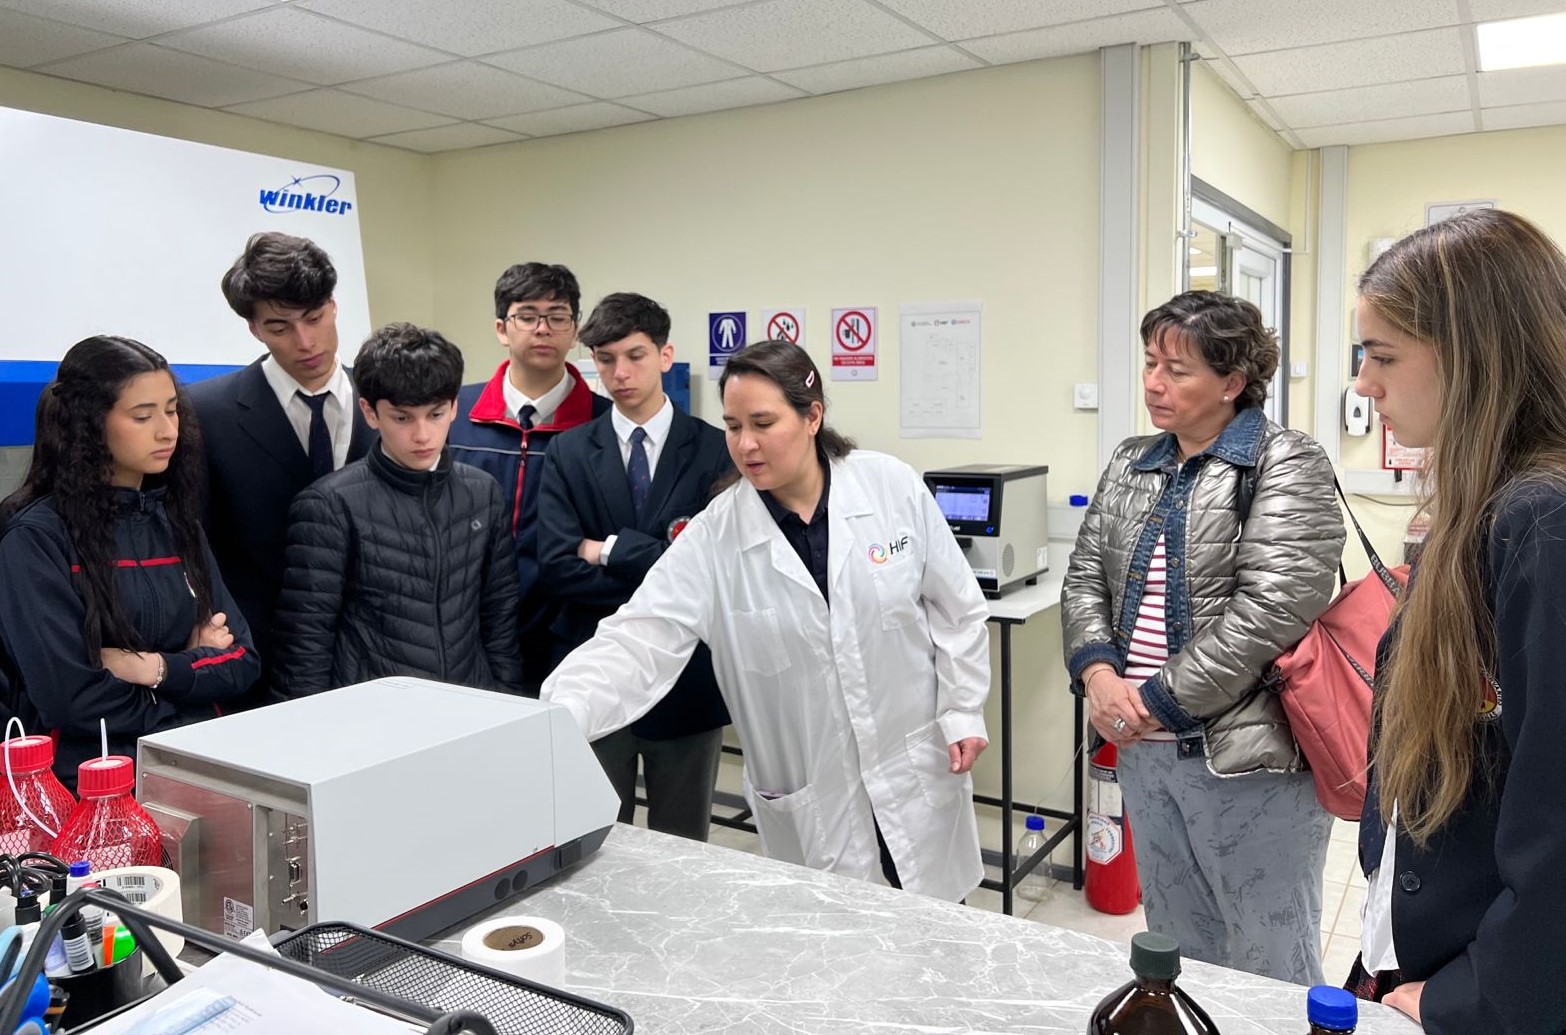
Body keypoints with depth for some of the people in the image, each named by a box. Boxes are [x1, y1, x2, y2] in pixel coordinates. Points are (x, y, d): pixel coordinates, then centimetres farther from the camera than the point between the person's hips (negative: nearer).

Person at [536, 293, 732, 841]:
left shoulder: (716, 451, -3)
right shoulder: (568, 453, 1)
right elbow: (558, 567, -9)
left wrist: (612, 550, -13)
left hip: (688, 678, -1)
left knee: (683, 847, 15)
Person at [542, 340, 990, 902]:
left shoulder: (893, 487, -10)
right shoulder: (714, 536, -12)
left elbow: (955, 610, 0)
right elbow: (638, 640, -19)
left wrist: (962, 713, -1)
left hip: (919, 769, 1)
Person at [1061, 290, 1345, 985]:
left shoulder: (1287, 466, -10)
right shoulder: (1130, 464, 11)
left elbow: (1270, 610, -20)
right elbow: (1085, 577, 9)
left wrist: (1158, 700, -18)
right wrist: (1100, 674, -9)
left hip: (1247, 758, -6)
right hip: (1143, 750, 6)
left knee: (1270, 965, 9)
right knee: (1175, 949, 21)